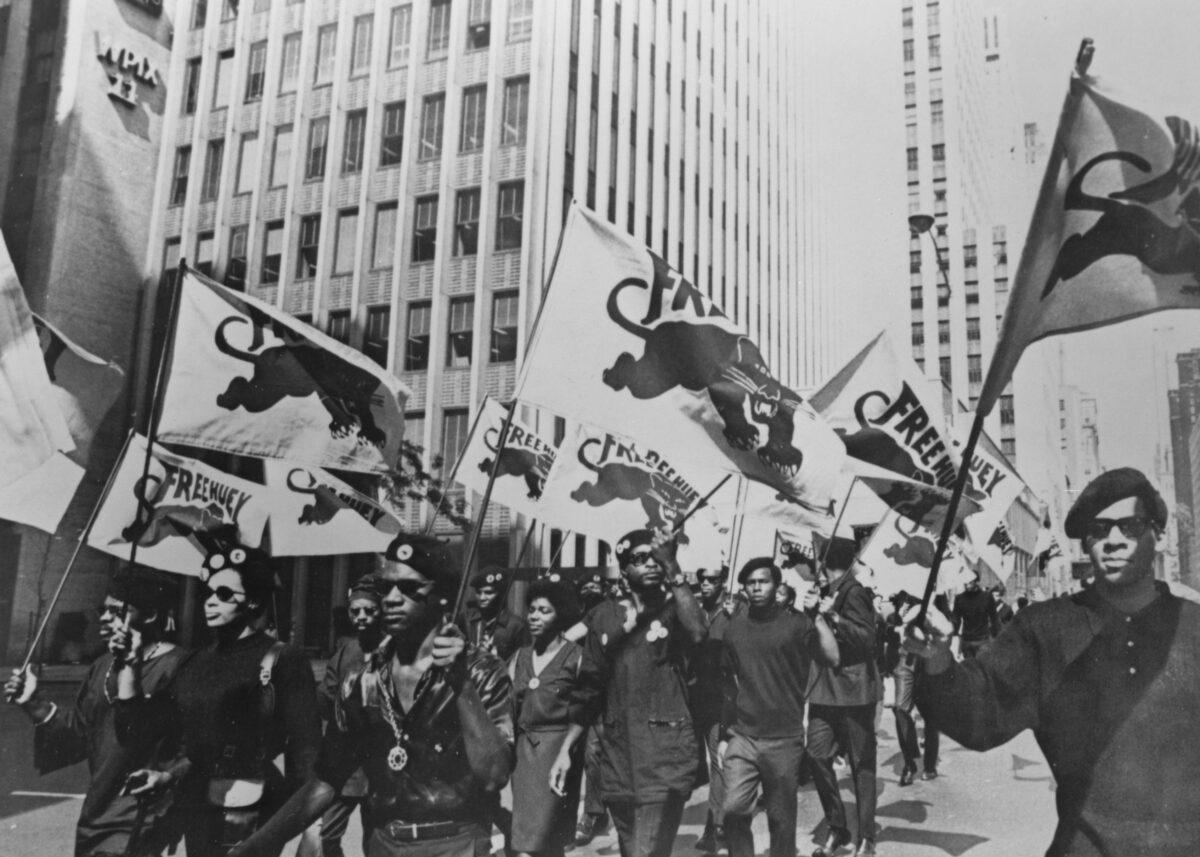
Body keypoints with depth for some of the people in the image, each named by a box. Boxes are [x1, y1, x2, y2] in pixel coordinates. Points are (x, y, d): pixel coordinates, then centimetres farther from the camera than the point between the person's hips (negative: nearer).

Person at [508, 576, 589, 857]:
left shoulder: (576, 657, -5)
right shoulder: (520, 657, 10)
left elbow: (584, 713, -9)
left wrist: (565, 752, -19)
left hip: (557, 749, -5)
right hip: (521, 749, 5)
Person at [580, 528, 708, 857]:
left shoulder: (676, 608, -3)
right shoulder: (606, 615, 8)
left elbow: (697, 633, -27)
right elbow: (590, 685, 14)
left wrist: (672, 566, -28)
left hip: (666, 754, -4)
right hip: (618, 755, 5)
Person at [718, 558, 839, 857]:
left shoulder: (796, 622, -4)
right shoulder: (735, 626, 5)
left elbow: (833, 659, -18)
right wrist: (724, 734, 13)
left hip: (784, 739, -2)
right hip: (742, 737, 2)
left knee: (781, 819, 7)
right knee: (733, 810, -9)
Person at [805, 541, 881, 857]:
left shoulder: (853, 593, -10)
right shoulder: (828, 593, 12)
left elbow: (867, 638, -19)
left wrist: (835, 618, -26)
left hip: (854, 690, -7)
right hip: (825, 690, 7)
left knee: (862, 763, 3)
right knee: (817, 755, 0)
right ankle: (836, 828, 15)